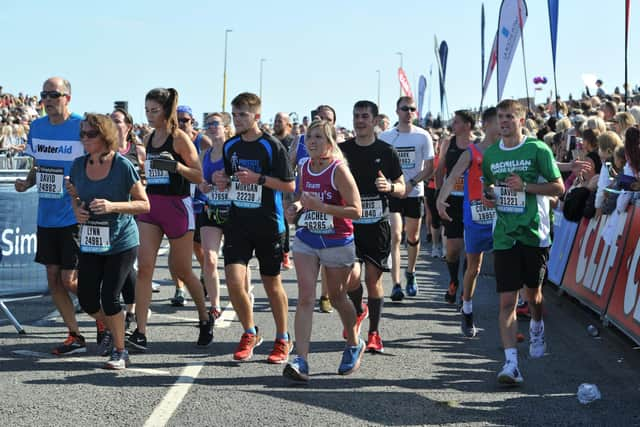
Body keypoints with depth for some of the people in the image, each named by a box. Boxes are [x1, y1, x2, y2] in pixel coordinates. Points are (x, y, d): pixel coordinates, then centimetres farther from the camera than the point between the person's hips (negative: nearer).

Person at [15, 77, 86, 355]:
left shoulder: (83, 127, -11)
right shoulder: (37, 127, 8)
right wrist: (27, 182, 0)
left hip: (74, 216, -6)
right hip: (46, 215, 7)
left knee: (69, 280, -6)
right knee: (53, 279, 7)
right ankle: (75, 337, 18)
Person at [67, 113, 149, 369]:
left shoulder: (123, 166, -14)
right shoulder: (79, 165, 0)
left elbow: (144, 205, -10)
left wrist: (113, 206, -24)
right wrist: (77, 209, -5)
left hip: (121, 243, -5)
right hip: (90, 243, 5)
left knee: (109, 297, -8)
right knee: (87, 299, 5)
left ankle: (120, 352, 12)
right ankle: (111, 331, 36)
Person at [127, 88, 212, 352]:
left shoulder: (179, 138, -8)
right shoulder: (149, 139, 11)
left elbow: (199, 176, -11)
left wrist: (176, 166, -26)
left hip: (177, 206, -5)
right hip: (150, 206, 5)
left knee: (181, 270, 6)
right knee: (144, 267, -8)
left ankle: (205, 319, 30)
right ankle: (140, 333, -11)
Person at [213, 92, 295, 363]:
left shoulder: (272, 146, -8)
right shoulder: (230, 146, 8)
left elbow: (290, 185, -8)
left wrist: (258, 178, -18)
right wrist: (222, 182, -1)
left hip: (268, 224, -4)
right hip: (237, 222, 4)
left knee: (272, 284, 6)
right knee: (233, 281, -9)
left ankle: (283, 340, 24)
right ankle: (249, 334, 14)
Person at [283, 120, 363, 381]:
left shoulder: (339, 170, -14)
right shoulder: (304, 167, 4)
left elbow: (356, 211, -18)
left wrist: (321, 206, -26)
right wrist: (297, 208, 1)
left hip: (337, 242, -4)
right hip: (306, 239, 4)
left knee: (337, 297, 12)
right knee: (305, 297, -9)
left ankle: (354, 345, 38)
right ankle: (301, 360, -15)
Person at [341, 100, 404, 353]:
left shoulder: (386, 151, 2)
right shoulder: (342, 150, 5)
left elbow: (402, 188, 7)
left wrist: (389, 187, -14)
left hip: (377, 223, -1)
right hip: (349, 222, 1)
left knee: (373, 278, 0)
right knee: (351, 276, -12)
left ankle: (374, 333, 13)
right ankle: (358, 310, 21)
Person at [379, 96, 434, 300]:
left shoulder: (423, 136, -2)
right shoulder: (385, 136, 1)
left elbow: (429, 167, -3)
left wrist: (411, 183, -16)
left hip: (414, 194, 1)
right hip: (392, 193, -1)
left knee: (413, 237, 13)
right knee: (394, 236, -12)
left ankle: (410, 274, 35)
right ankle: (396, 285, -14)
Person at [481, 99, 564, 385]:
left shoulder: (538, 150, -5)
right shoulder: (490, 154, 8)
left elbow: (559, 188, -5)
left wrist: (525, 186, -17)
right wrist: (487, 196, 2)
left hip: (535, 234, -2)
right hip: (504, 237, 2)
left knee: (533, 293, 15)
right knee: (507, 301, -7)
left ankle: (536, 329, 49)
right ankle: (510, 363, -11)